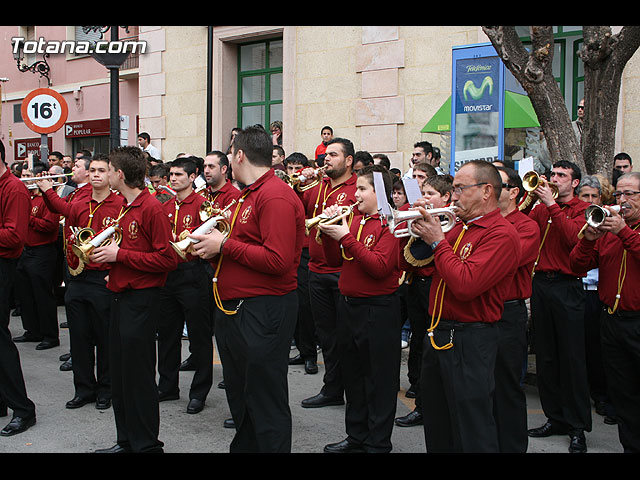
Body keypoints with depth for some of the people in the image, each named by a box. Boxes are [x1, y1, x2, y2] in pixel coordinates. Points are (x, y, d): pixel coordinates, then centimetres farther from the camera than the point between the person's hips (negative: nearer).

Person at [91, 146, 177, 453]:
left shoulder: (151, 208, -14)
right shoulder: (124, 207, 14)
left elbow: (167, 259, -18)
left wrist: (120, 255, -17)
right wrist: (106, 252, 5)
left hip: (140, 299, -9)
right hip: (120, 297, 9)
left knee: (138, 377, -1)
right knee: (120, 375, 14)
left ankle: (147, 445, 11)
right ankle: (126, 442, 26)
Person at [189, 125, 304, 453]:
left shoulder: (275, 196, -16)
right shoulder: (249, 195, 16)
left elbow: (278, 260, -26)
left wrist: (225, 245, -18)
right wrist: (212, 246, 3)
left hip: (263, 312, -11)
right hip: (234, 310, 11)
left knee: (266, 403, -1)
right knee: (238, 393, 22)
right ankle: (243, 446, 36)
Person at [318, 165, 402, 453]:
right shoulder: (354, 220, 8)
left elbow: (380, 267, -22)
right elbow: (335, 261, 10)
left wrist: (346, 237, -22)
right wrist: (329, 232, -5)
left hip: (378, 309, -8)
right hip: (348, 305, 8)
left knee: (378, 378, 3)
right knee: (353, 375, 18)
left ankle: (378, 443, 15)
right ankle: (357, 435, 32)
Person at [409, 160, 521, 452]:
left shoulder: (501, 234, -16)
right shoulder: (461, 227, 11)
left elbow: (465, 285, -27)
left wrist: (438, 242, -16)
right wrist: (423, 236, 0)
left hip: (469, 340, -9)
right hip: (438, 334, 9)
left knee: (471, 433, 1)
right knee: (437, 428, 21)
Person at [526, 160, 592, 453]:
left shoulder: (582, 209, 0)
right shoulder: (540, 208, 13)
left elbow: (573, 237, -19)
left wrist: (552, 204, -18)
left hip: (567, 288, -5)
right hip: (540, 284, 5)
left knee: (571, 357, -1)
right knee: (545, 356, 9)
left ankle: (577, 427, 6)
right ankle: (555, 418, 20)